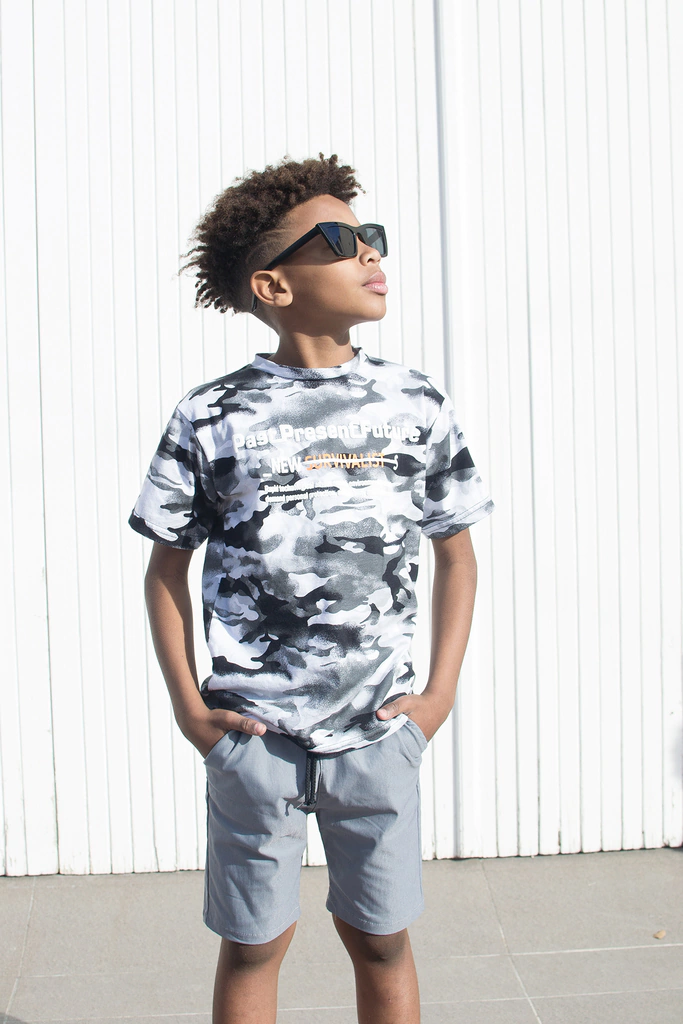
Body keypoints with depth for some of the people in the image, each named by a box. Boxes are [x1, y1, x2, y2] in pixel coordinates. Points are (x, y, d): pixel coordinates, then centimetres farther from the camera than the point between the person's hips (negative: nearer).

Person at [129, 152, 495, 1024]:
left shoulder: (417, 405, 0)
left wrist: (440, 692, 3)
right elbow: (166, 569, 5)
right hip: (252, 735, -1)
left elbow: (456, 557, 10)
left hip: (379, 733, 2)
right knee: (253, 945, 12)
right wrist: (188, 707, -1)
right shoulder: (212, 418, -5)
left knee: (381, 942, 14)